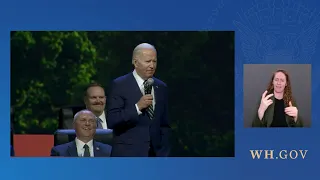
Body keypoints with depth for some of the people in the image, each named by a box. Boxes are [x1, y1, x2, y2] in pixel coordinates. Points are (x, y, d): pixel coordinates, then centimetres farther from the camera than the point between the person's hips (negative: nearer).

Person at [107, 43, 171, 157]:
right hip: (128, 155, -5)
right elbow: (111, 121, -10)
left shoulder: (161, 87, 13)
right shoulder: (119, 85, -2)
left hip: (155, 155, 5)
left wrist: (164, 152, 9)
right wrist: (137, 107, -18)